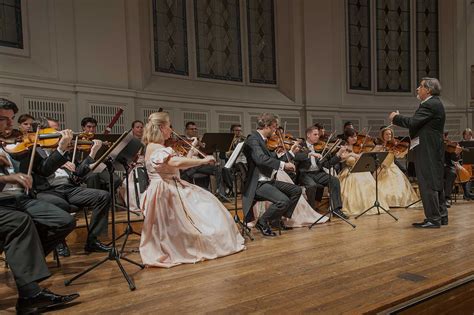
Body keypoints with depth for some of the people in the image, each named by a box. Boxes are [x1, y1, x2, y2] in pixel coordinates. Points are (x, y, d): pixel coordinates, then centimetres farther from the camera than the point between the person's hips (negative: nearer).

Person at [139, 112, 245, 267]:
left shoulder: (156, 147, 13)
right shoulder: (155, 148, -18)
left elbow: (177, 165, 12)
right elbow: (177, 163, -36)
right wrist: (203, 160, -27)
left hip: (169, 189, 10)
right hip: (167, 193, -10)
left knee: (204, 200, 10)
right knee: (203, 205, -2)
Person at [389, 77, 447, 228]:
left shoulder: (429, 105, -16)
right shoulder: (436, 103, 17)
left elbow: (412, 122, -24)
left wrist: (395, 117, -9)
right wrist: (398, 119, 8)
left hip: (427, 151, -11)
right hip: (435, 149, 11)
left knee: (427, 184, -6)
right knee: (436, 183, 15)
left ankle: (433, 219, -1)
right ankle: (441, 216, 23)